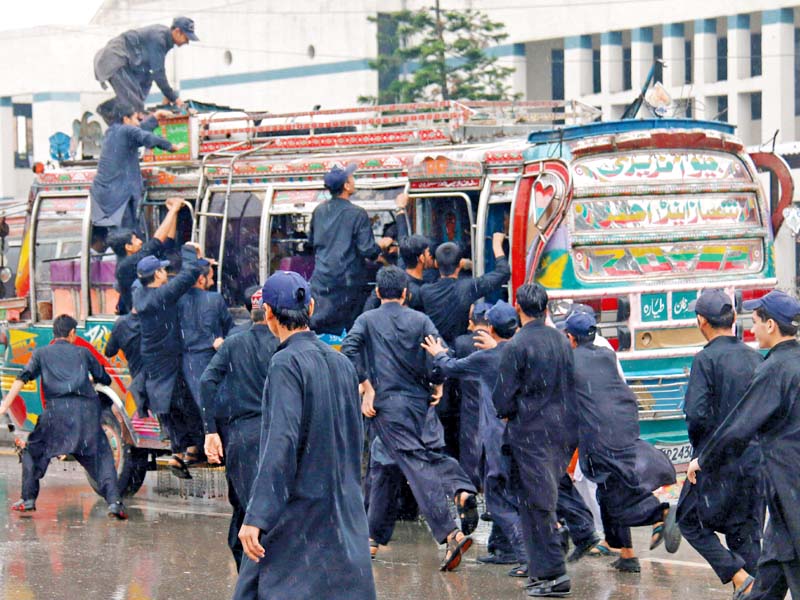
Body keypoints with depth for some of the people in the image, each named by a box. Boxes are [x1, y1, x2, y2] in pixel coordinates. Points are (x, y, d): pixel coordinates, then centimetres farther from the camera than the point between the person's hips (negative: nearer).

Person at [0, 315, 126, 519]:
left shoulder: (41, 353, 16)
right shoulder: (83, 352, 20)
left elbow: (23, 378, 3)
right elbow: (105, 379, 24)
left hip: (57, 409, -1)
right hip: (87, 409, 1)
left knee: (32, 451, 18)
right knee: (101, 456, 6)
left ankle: (28, 500, 13)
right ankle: (114, 501, -10)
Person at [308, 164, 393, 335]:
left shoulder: (318, 211, 5)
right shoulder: (357, 214, -12)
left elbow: (311, 241, 20)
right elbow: (367, 250, -14)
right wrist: (381, 245, 6)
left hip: (321, 280, 4)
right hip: (348, 281, -4)